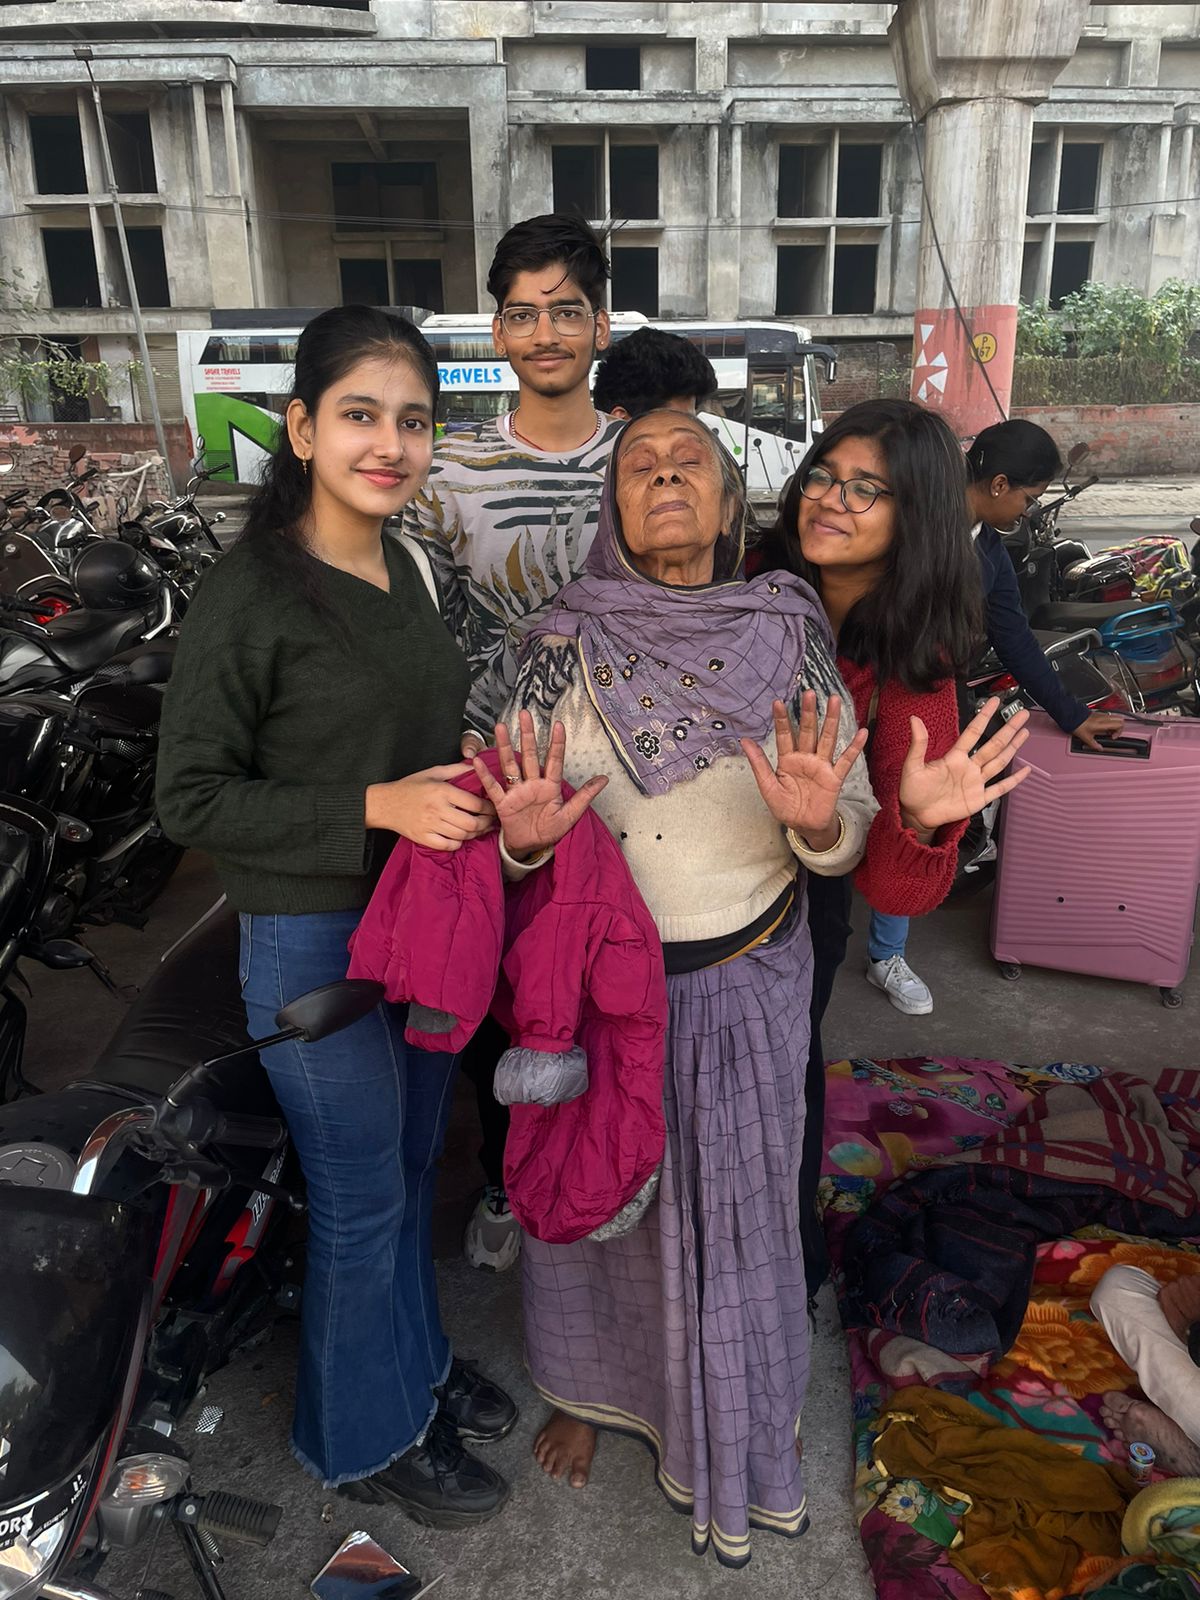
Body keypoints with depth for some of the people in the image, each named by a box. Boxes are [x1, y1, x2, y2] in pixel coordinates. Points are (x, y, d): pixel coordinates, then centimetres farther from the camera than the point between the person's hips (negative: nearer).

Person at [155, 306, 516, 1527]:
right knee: (361, 1201, 9)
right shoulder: (245, 597, -18)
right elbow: (191, 798, -17)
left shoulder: (403, 567, 5)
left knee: (413, 1166, 23)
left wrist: (477, 793, 1)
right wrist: (377, 808, -25)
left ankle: (416, 1359, 47)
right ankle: (365, 1439, 35)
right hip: (315, 941, -7)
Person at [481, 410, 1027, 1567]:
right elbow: (516, 814, -4)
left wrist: (816, 823, -26)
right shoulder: (567, 642, -9)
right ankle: (589, 1386, 50)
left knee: (734, 1211, 16)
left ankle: (734, 1439, 46)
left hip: (746, 985, 1)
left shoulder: (790, 634, -7)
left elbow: (842, 838, -4)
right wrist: (521, 835, -26)